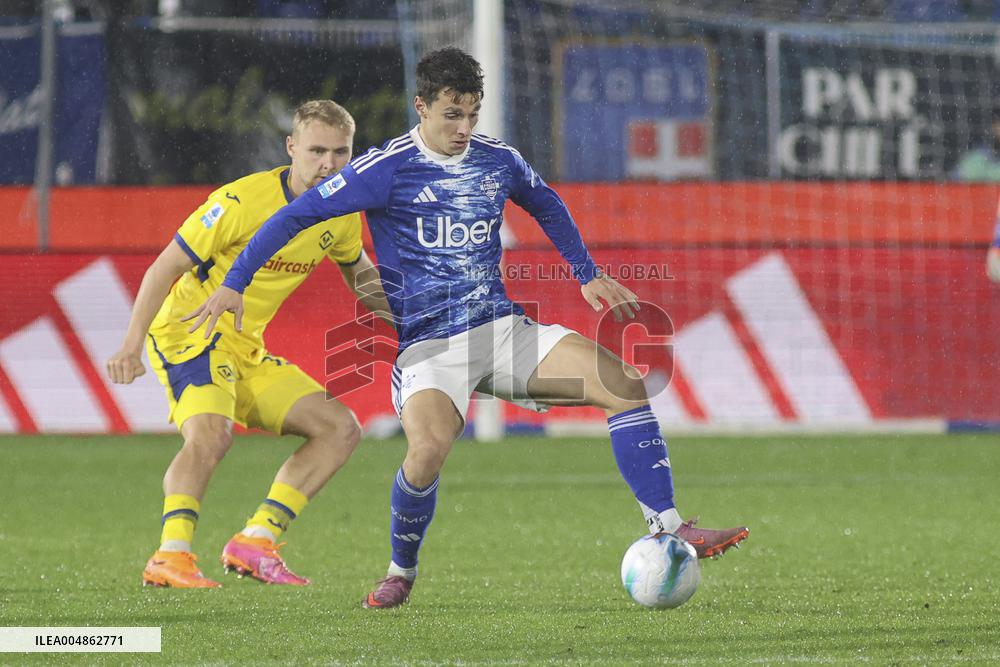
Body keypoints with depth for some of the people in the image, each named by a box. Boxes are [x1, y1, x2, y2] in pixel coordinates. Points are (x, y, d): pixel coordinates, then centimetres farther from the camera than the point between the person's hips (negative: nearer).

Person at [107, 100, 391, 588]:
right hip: (187, 331, -8)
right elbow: (166, 266, -16)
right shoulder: (243, 201, -20)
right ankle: (170, 558, -38)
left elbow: (358, 271, 25)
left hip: (246, 349, 8)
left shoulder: (341, 214, 3)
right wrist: (133, 342, -25)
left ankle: (255, 541, -5)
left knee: (340, 428, 2)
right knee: (211, 433, -34)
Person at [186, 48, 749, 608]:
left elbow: (548, 206, 29)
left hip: (503, 329, 5)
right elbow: (298, 214, -5)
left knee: (624, 384, -13)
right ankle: (401, 574, -5)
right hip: (427, 346, -5)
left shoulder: (499, 160, 7)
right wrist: (234, 284, -8)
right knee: (429, 448, -33)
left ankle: (667, 529, -7)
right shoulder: (388, 168, -8)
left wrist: (589, 275, 28)